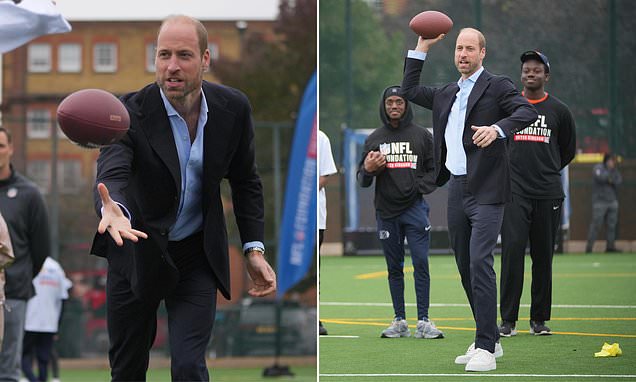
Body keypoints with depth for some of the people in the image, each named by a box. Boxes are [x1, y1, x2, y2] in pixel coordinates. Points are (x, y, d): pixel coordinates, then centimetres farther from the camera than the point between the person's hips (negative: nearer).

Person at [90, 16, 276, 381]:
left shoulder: (233, 107, -10)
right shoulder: (131, 112, -21)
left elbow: (245, 181, 4)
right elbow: (112, 175, -37)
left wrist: (254, 249, -5)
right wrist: (114, 210, -61)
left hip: (197, 255, 1)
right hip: (137, 251, -1)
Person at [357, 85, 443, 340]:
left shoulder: (421, 135, 7)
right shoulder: (374, 139, 11)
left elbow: (435, 169, 10)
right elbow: (363, 180, 12)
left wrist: (420, 187, -8)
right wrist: (367, 169, -11)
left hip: (415, 207, -2)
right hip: (386, 210, 2)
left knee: (421, 264, -9)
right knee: (394, 268, 6)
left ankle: (423, 321, -9)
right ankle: (399, 322, 11)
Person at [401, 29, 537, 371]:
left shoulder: (497, 87, -1)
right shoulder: (446, 94, 20)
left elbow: (528, 112, -15)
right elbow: (409, 90, 27)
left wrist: (498, 128, -33)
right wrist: (422, 47, 20)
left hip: (486, 191, -8)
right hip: (456, 189, 8)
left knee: (480, 263, -17)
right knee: (466, 268, 11)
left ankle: (485, 349, -18)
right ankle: (489, 339, 21)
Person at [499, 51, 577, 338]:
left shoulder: (559, 110, 8)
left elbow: (568, 150, 19)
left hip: (548, 194, 1)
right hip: (514, 193, -1)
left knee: (543, 256, 4)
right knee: (512, 250, -11)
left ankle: (539, 319, 13)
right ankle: (508, 320, -8)